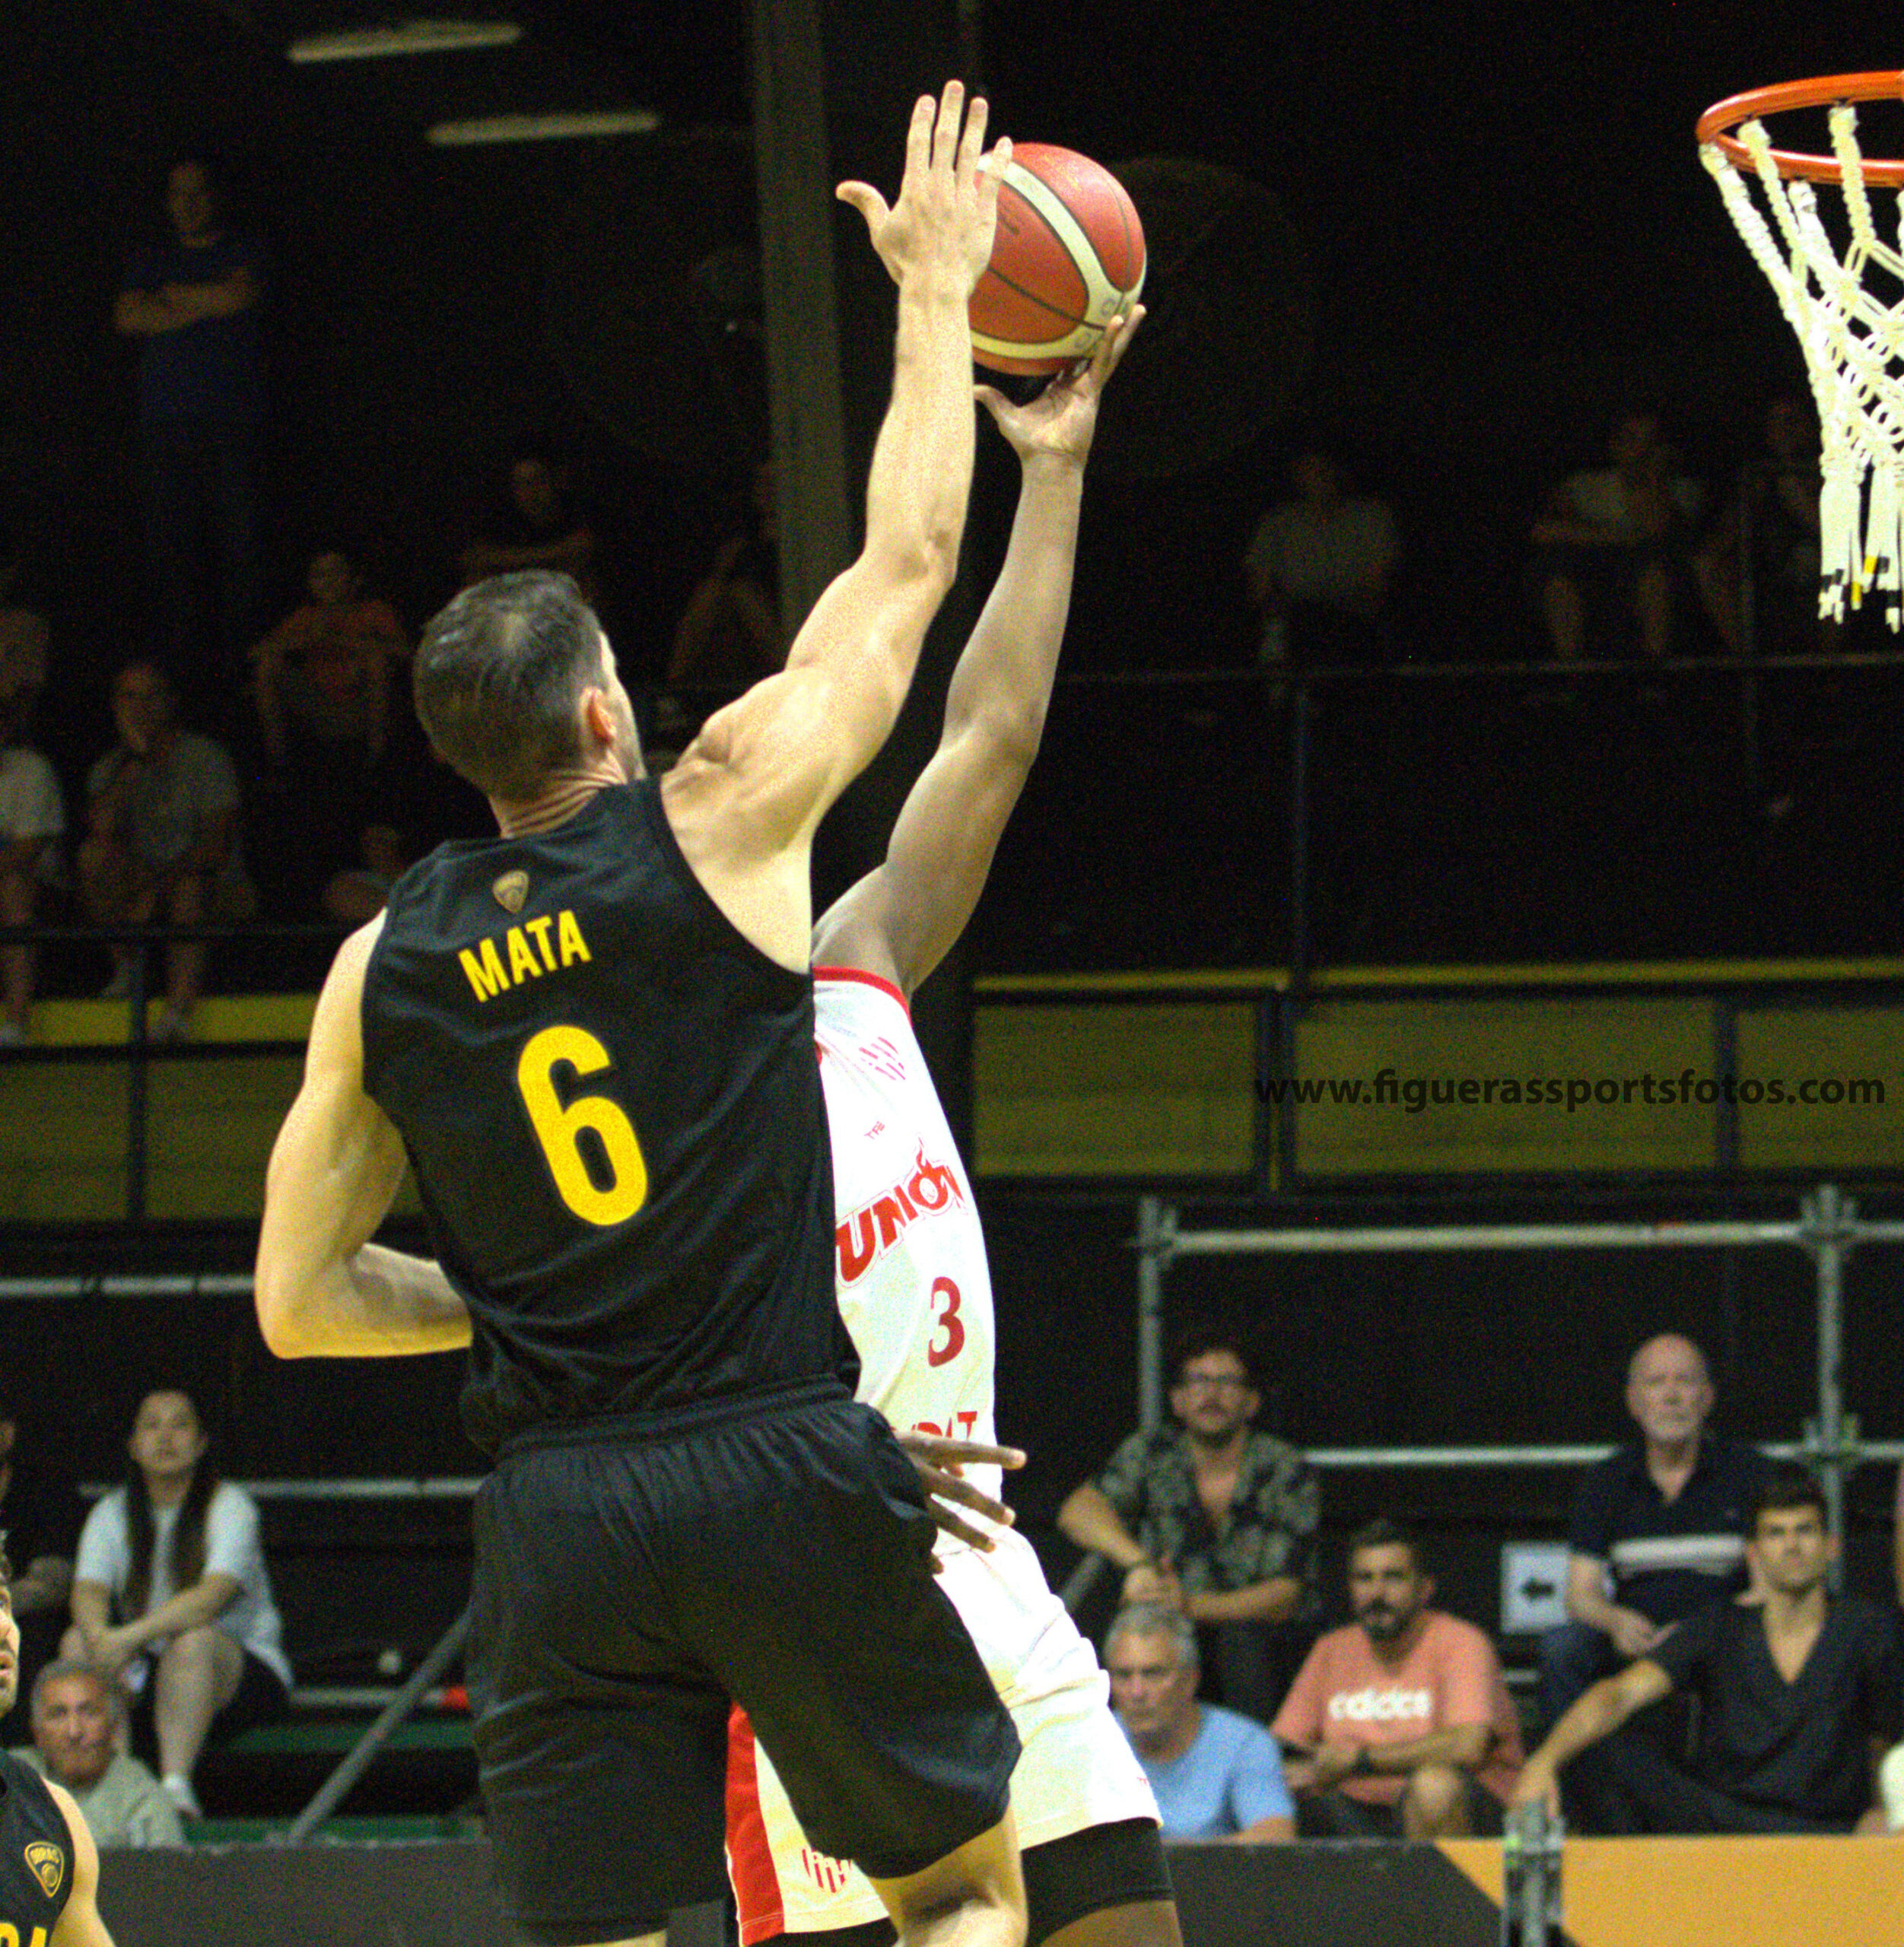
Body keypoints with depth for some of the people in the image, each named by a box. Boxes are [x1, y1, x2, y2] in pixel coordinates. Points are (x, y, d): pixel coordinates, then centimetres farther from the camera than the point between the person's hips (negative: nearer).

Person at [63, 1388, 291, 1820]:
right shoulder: (111, 1513, 6)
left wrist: (131, 1637, -35)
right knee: (78, 1641, -22)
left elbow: (215, 1595, -25)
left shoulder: (229, 1506, -8)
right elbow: (88, 1591, -10)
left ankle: (176, 1783, -43)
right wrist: (101, 1635, -35)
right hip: (146, 1673, 4)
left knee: (194, 1639, -35)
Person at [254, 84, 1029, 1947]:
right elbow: (906, 567, 9)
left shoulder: (383, 965, 7)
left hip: (555, 1510, 3)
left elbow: (298, 1300, 10)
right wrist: (934, 294, 20)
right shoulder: (712, 825, -2)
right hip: (783, 1462, -3)